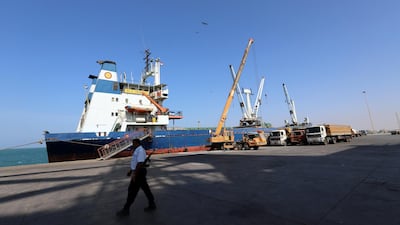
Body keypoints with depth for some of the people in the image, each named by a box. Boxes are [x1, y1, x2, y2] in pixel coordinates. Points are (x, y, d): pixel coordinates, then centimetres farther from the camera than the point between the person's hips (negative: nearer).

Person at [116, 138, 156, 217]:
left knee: (132, 190, 0)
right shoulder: (137, 150, 13)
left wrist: (134, 174, -26)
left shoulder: (140, 150, -20)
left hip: (139, 173, -10)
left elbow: (140, 163, -26)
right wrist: (131, 170, 23)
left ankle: (126, 209, 14)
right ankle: (152, 205, 23)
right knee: (146, 189, 14)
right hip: (139, 172, 10)